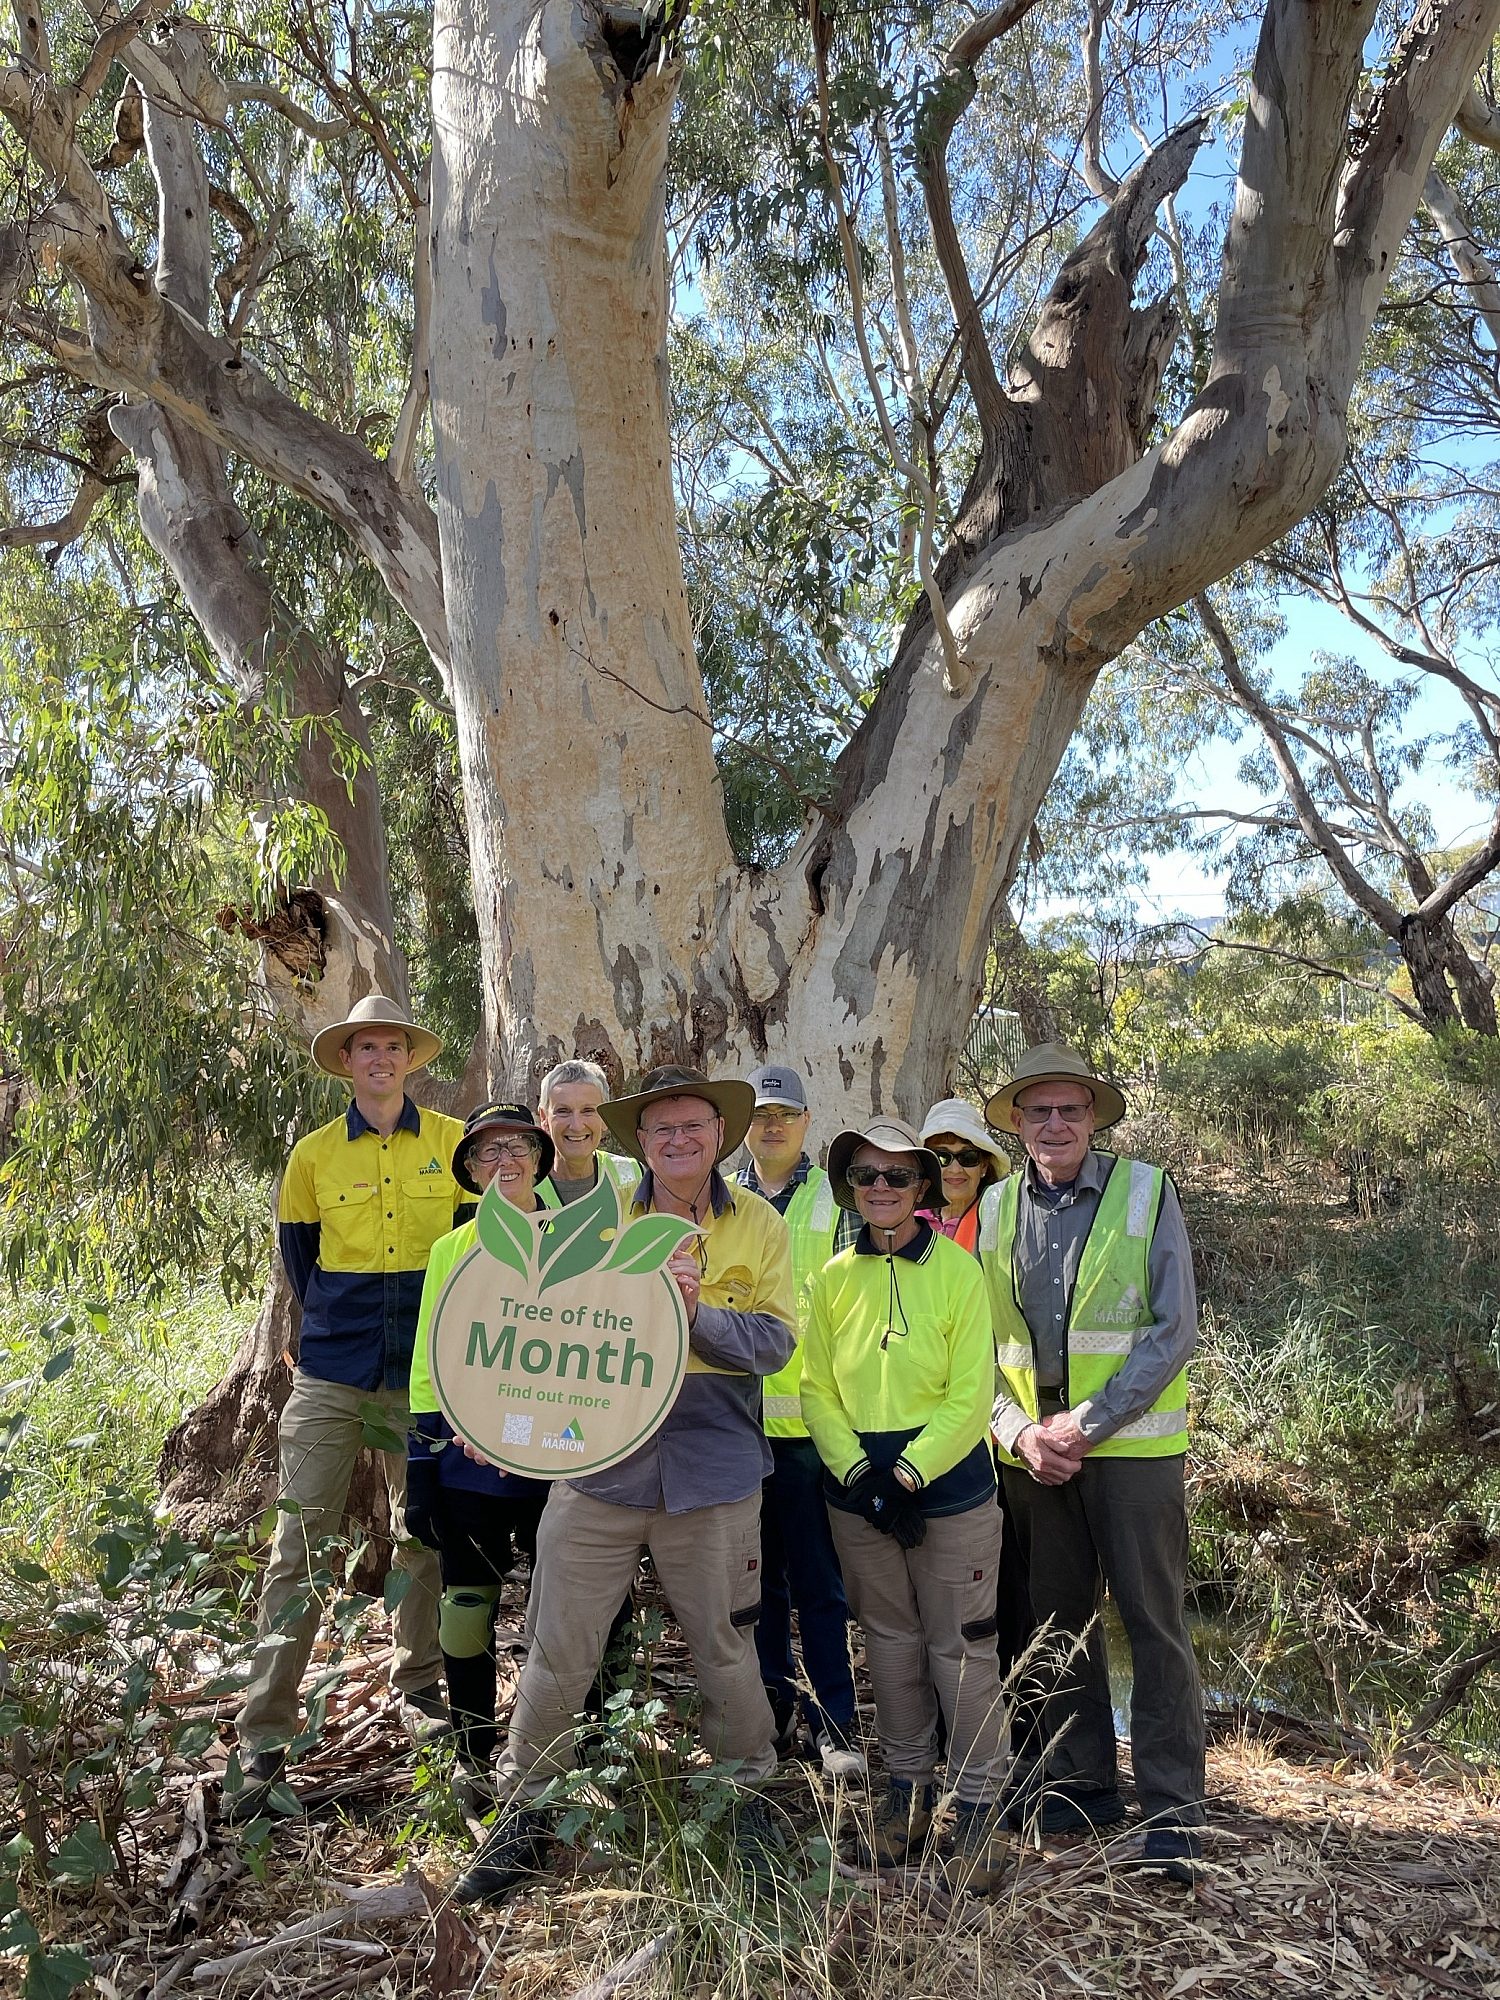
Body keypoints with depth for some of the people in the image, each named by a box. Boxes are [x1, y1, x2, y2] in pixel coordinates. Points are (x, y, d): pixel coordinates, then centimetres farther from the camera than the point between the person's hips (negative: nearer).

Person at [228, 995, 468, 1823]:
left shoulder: (454, 1142, 2)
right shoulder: (314, 1154, 3)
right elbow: (299, 1257, 13)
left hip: (423, 1369, 1)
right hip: (330, 1374, 0)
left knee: (424, 1533, 12)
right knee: (298, 1545, -4)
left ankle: (418, 1679, 33)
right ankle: (264, 1743, 2)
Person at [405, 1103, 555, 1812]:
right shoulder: (450, 1251, 6)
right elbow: (428, 1362, 7)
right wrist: (420, 1467, 3)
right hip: (468, 1456, 1)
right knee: (469, 1603, 6)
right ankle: (475, 1755, 23)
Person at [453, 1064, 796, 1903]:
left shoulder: (759, 1224, 2)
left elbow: (774, 1343, -6)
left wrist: (695, 1310, -22)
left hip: (711, 1469, 0)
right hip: (598, 1459, 1)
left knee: (724, 1647, 14)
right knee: (559, 1648, 6)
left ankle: (748, 1795, 36)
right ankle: (527, 1809, 26)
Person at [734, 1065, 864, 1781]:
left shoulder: (835, 1200, 4)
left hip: (809, 1417, -3)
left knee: (818, 1584, 2)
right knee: (757, 1579, 12)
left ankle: (833, 1726, 12)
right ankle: (774, 1709, 25)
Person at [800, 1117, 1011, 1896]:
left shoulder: (957, 1270, -8)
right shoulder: (834, 1277, 2)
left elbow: (970, 1398, -10)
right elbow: (817, 1389, 2)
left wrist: (907, 1475, -16)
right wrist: (857, 1472, -11)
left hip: (948, 1488, -3)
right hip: (858, 1491, 3)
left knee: (961, 1648, 3)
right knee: (890, 1642, 15)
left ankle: (979, 1803, 18)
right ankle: (907, 1787, 32)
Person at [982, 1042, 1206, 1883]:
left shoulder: (1146, 1192, -5)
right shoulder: (996, 1208, 5)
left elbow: (1174, 1330, -9)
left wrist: (1090, 1422, -15)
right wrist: (1021, 1431, -8)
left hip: (1132, 1444, -3)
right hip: (1033, 1452, 4)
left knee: (1154, 1622, 1)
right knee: (1061, 1619, 13)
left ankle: (1173, 1812, 13)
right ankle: (1082, 1784, 27)